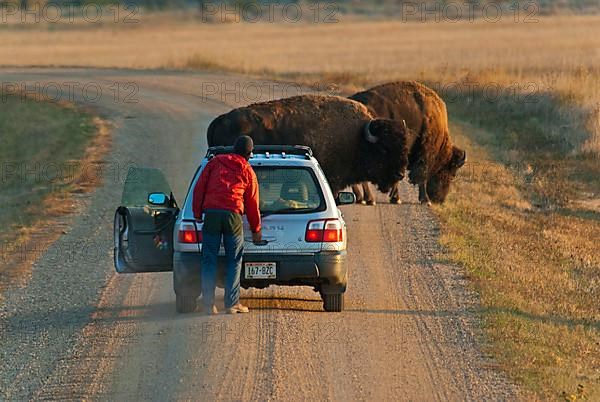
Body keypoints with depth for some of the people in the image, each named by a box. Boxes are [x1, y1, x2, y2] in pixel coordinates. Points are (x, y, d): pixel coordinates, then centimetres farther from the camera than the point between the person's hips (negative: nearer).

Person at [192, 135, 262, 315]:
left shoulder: (215, 162, 15)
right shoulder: (248, 172, 13)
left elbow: (199, 188, 9)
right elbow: (253, 204, 18)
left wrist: (197, 213, 14)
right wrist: (256, 230, 28)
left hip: (211, 213, 1)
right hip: (233, 214, -1)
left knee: (209, 260, 4)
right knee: (234, 260, 8)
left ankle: (208, 304, 0)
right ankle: (232, 303, 4)